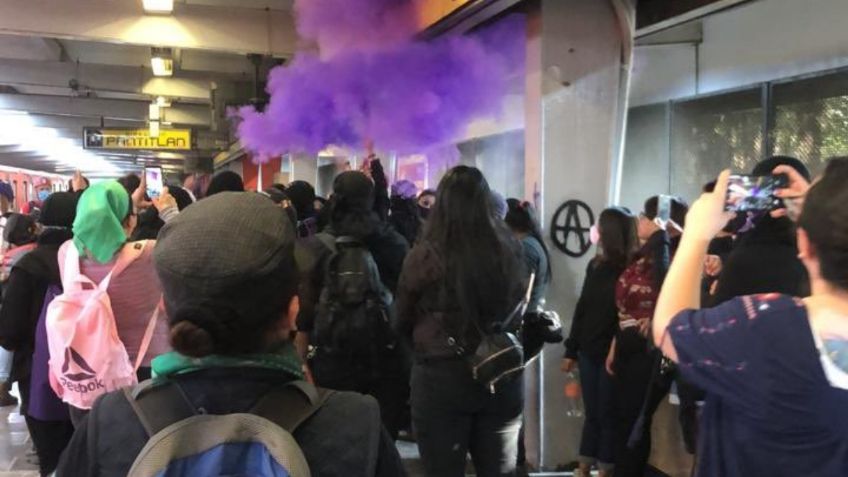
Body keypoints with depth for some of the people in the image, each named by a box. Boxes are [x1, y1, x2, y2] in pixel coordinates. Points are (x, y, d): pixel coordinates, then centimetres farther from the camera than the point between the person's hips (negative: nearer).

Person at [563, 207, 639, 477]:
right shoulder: (596, 265, 8)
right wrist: (571, 350, 13)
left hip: (613, 354, -6)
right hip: (590, 352, 6)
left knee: (607, 416, 5)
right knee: (592, 414, 13)